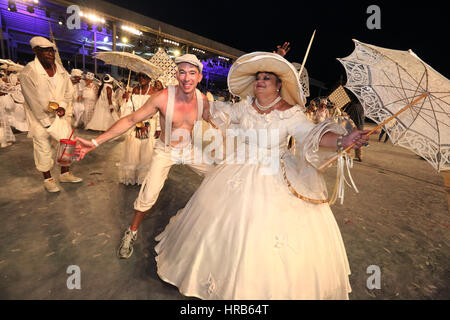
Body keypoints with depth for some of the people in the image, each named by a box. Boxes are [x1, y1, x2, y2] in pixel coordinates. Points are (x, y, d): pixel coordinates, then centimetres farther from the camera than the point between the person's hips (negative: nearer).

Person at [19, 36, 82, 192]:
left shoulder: (61, 70, 1)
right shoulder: (28, 73, -16)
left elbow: (68, 91, 7)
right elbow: (35, 102, -16)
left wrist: (63, 107, -11)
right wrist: (47, 123, -14)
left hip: (61, 115, 5)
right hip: (40, 118, -5)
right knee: (44, 148, 4)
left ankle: (65, 173, 28)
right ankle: (48, 179, 20)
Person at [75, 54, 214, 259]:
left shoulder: (202, 100, -13)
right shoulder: (163, 97, -25)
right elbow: (131, 120, -22)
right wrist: (95, 142, -25)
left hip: (189, 149, 4)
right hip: (165, 151, -4)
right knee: (148, 196, -13)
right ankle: (132, 232, 18)